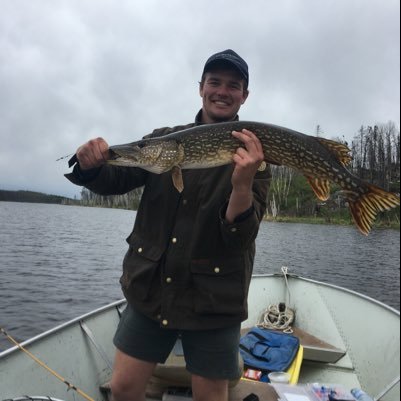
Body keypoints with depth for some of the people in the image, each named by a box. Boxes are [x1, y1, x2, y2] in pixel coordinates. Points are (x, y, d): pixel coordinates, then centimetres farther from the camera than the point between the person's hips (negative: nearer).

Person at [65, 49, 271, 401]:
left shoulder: (254, 154, -6)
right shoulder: (164, 139, 4)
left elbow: (241, 235, -15)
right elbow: (116, 181, 5)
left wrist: (242, 183, -34)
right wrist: (91, 166, -17)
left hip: (213, 299, -2)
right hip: (149, 287, 3)